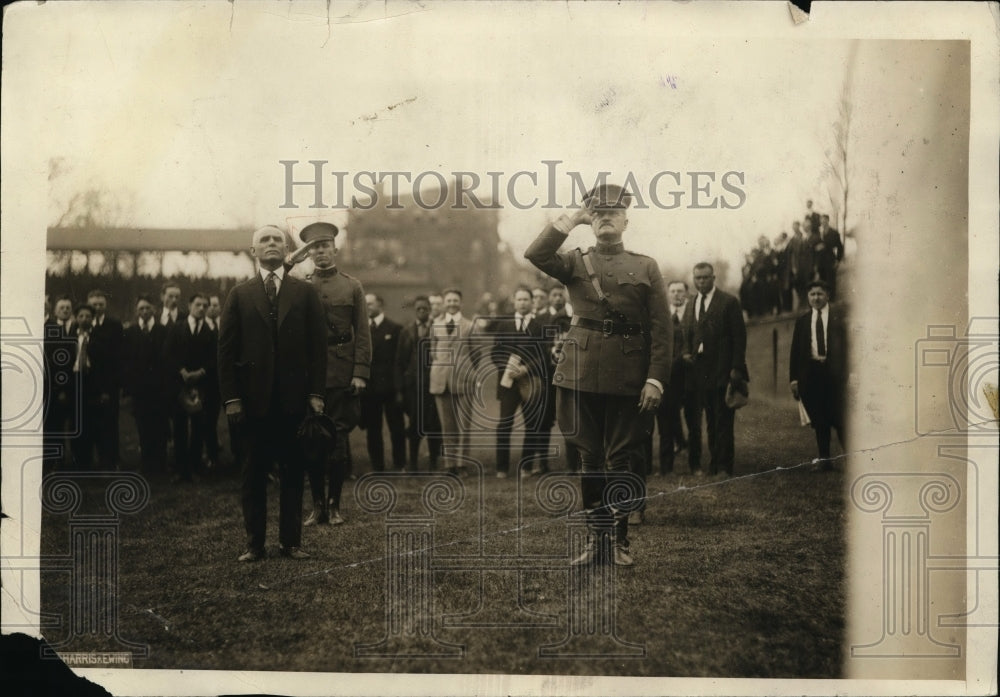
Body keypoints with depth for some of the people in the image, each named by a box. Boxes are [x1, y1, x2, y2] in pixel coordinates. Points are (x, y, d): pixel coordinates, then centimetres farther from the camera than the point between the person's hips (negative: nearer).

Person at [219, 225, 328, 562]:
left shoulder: (305, 293, 8)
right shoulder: (240, 295, 8)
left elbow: (317, 345, 4)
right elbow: (226, 350, 4)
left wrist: (316, 393, -4)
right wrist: (231, 397, -4)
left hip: (294, 397, 0)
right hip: (254, 397, 0)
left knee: (293, 470, 4)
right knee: (254, 471, 4)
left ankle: (291, 541, 11)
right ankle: (254, 542, 10)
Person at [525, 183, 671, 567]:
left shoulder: (646, 268, 6)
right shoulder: (575, 264, 9)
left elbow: (662, 329, 1)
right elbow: (535, 254, -12)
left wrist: (656, 379, -9)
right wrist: (572, 219, -7)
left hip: (629, 381, -1)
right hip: (582, 376, 1)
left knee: (622, 461, 3)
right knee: (590, 459, 6)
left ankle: (619, 541, 13)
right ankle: (596, 538, 15)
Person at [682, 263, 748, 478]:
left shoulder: (729, 302, -1)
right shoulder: (690, 305, 17)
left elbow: (739, 337, -5)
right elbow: (687, 335, 23)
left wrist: (736, 368, -11)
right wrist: (687, 352, 2)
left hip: (723, 371, -5)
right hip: (700, 370, 5)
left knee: (723, 420, -3)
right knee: (711, 420, 6)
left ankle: (723, 466, 1)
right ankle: (714, 464, 11)